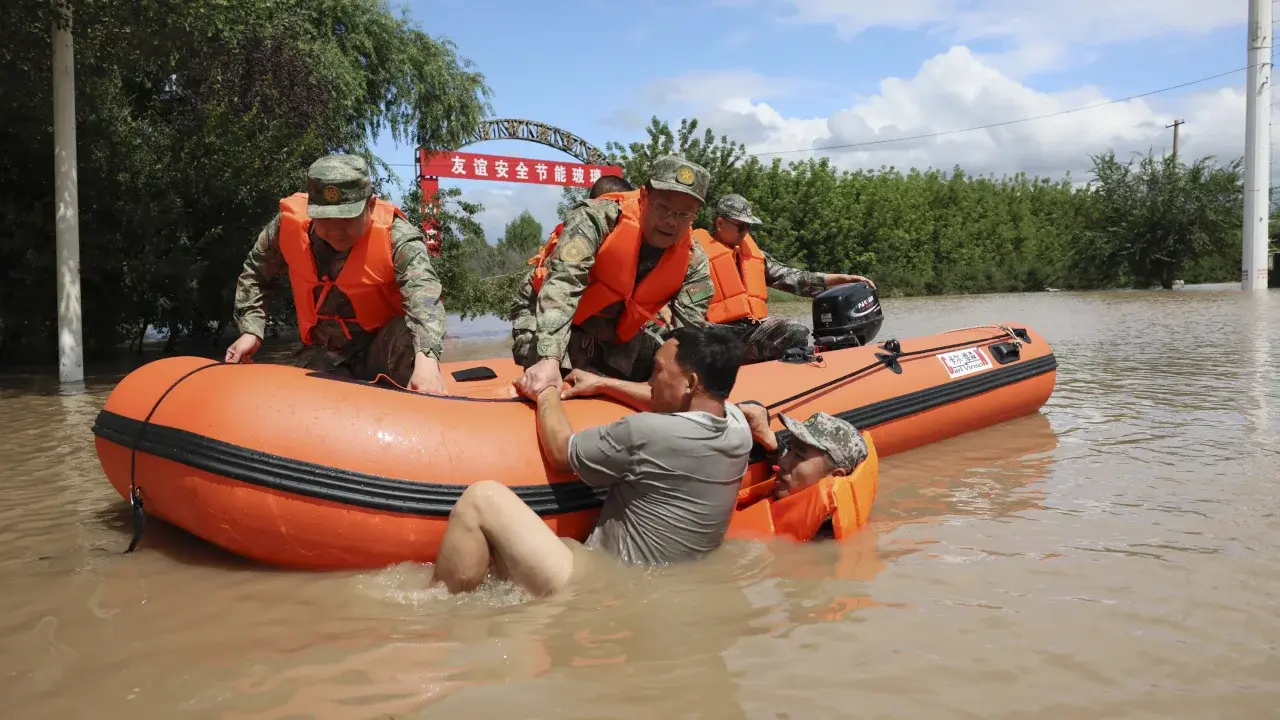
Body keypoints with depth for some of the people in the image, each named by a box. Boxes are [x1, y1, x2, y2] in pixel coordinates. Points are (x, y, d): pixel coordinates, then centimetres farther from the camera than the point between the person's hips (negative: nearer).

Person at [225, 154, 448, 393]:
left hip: (385, 350, -4)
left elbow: (423, 292, -41)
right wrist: (250, 330, -1)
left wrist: (426, 359, -60)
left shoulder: (396, 236, -23)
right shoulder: (289, 224, -11)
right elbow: (255, 274, 11)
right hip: (323, 358, 4)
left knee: (407, 334, -34)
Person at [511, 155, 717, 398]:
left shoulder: (693, 262, -13)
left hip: (621, 338, 5)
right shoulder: (598, 218, -27)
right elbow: (563, 283, -39)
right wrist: (549, 359, -52)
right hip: (552, 326, -5)